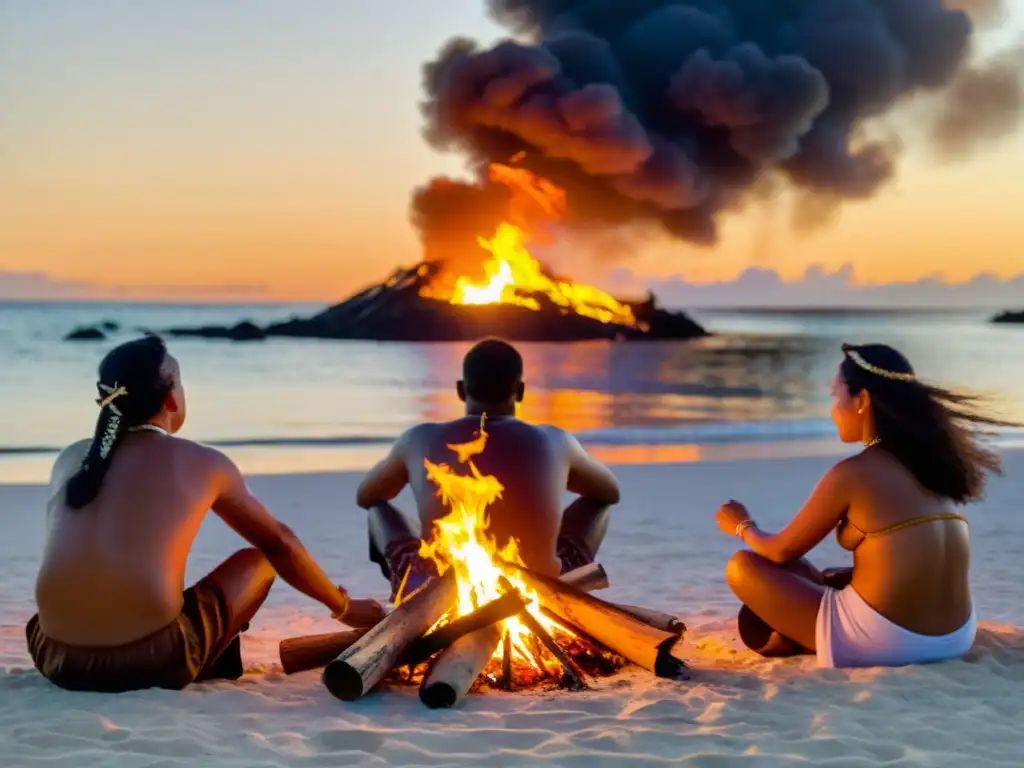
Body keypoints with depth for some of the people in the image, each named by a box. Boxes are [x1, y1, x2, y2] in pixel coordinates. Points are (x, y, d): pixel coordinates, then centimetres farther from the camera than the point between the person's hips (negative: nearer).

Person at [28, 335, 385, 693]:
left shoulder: (70, 458, 15)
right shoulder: (203, 463, 6)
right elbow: (279, 543, 18)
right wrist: (344, 607, 33)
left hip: (57, 659, 4)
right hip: (151, 661, -4)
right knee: (258, 559, 20)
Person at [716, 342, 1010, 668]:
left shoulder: (853, 473, -11)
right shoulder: (932, 461, 9)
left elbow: (782, 551, 1)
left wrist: (743, 527, 22)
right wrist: (824, 577, 29)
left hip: (881, 643, -8)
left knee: (741, 567, 6)